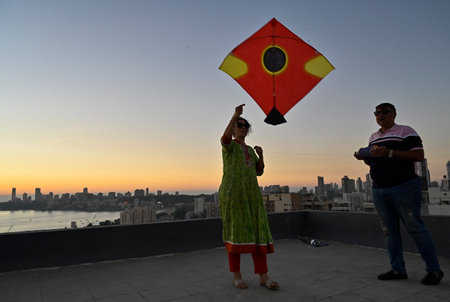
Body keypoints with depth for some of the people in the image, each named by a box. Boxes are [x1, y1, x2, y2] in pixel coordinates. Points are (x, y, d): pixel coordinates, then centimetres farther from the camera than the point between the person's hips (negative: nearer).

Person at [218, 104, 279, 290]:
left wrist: (261, 155, 2)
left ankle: (263, 276, 2)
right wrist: (235, 115, -33)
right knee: (235, 232, -5)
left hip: (251, 193, 6)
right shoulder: (229, 145, 4)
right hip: (232, 192, -6)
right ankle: (236, 276, 7)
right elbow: (225, 137, -22)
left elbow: (259, 171, 19)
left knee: (258, 232, -2)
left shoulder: (249, 150, 24)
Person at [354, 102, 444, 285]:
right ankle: (398, 269, 16)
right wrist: (364, 158, 3)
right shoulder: (373, 137, 19)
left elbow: (419, 155, -11)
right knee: (389, 230, 8)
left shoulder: (405, 131, -1)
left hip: (404, 187, -6)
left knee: (415, 228, -3)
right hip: (379, 190, 7)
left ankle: (434, 270, 10)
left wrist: (389, 153, -20)